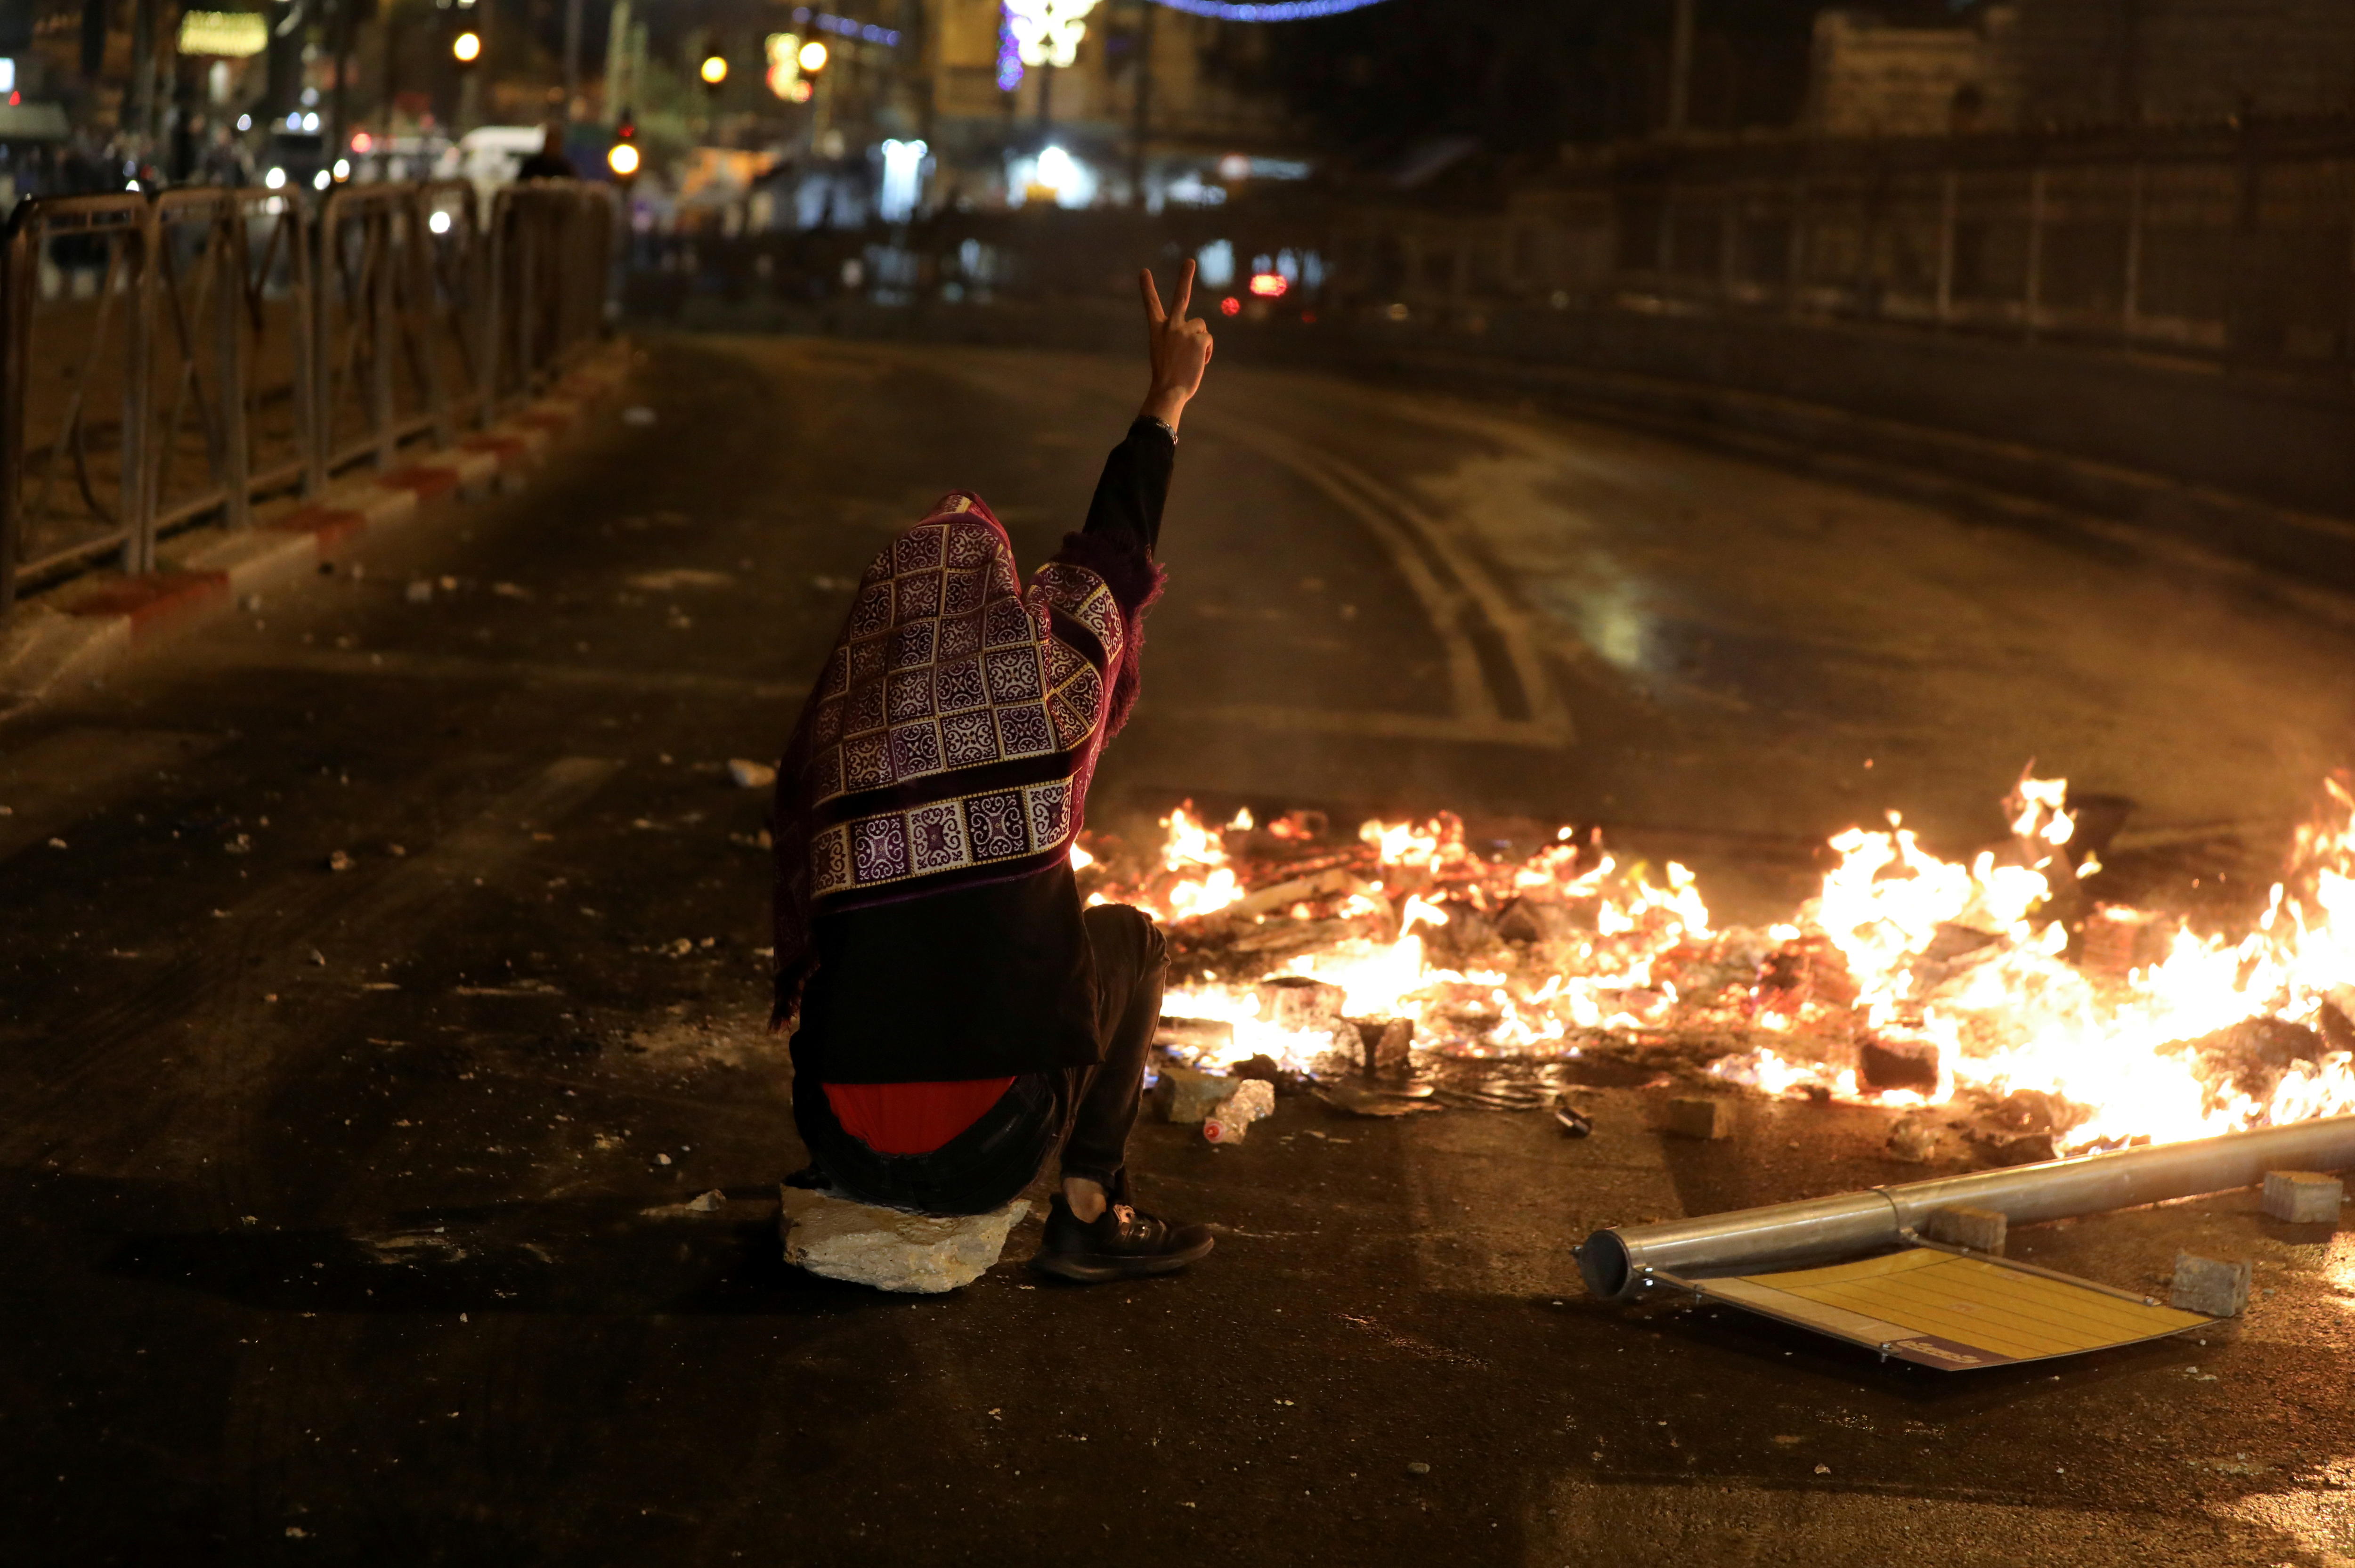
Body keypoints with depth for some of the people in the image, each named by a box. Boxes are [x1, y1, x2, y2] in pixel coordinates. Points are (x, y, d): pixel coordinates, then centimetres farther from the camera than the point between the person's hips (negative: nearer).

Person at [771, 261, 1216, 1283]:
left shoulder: (829, 730, 6)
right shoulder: (1043, 687, -2)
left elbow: (801, 924, 14)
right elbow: (1114, 562, 16)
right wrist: (1168, 399, 29)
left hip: (844, 1131, 4)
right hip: (984, 1150, -4)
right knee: (1132, 939, 22)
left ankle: (845, 1190, 23)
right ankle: (1089, 1215, 18)